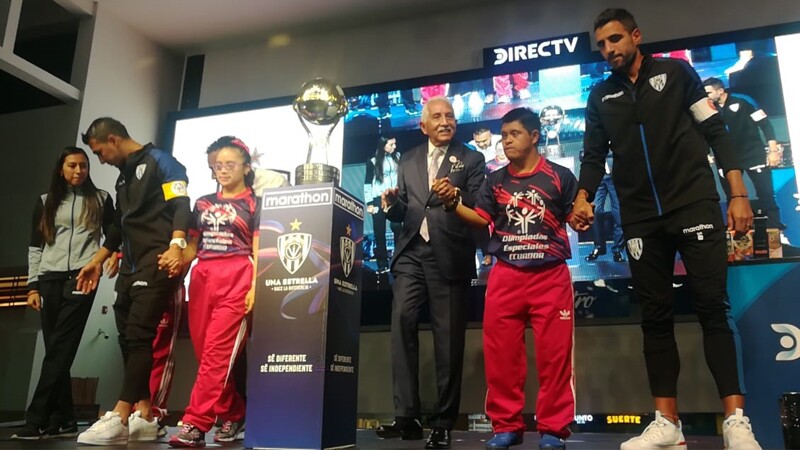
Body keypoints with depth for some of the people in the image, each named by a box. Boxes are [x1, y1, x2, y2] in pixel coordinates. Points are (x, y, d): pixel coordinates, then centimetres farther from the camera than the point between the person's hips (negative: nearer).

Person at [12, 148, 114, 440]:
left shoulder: (100, 199, 10)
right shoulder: (46, 202, 15)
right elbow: (35, 247, 13)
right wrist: (33, 286, 6)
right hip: (50, 279, 3)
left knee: (60, 349, -10)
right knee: (56, 351, 1)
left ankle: (38, 420, -9)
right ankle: (63, 422, 5)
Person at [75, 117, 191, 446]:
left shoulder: (160, 162, -3)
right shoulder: (124, 177, 24)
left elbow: (181, 206, -16)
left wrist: (176, 245, -31)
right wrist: (97, 261, 30)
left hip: (157, 264, -10)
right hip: (131, 267, 10)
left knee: (139, 336, -13)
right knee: (129, 339, 5)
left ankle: (120, 418, -12)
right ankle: (145, 417, 8)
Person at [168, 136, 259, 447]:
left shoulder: (254, 204, 6)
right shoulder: (202, 203, 19)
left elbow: (258, 251, 0)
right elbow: (191, 247, 18)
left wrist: (255, 287, -12)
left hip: (236, 279, -5)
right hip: (202, 278, 6)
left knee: (217, 352, -11)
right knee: (204, 352, 6)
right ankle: (233, 414, 20)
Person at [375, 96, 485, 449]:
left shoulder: (471, 160, 8)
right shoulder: (408, 161, 18)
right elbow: (401, 214, 15)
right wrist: (391, 204, -6)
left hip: (449, 257, -2)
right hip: (411, 254, 3)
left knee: (448, 337, 1)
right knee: (402, 324, -11)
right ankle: (406, 416, -3)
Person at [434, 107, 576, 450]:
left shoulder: (559, 176, 2)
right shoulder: (495, 181, 11)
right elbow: (481, 219, 6)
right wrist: (452, 203, -8)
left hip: (551, 275, -2)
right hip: (505, 276, 3)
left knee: (554, 352, 2)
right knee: (501, 353, 5)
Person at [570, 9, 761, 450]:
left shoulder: (676, 73, 5)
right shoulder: (600, 96, 13)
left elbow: (716, 132, 2)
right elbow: (594, 155, 8)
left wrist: (738, 193, -7)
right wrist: (583, 196, -12)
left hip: (695, 206, -3)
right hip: (641, 220, 3)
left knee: (713, 307, -7)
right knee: (655, 317, 3)